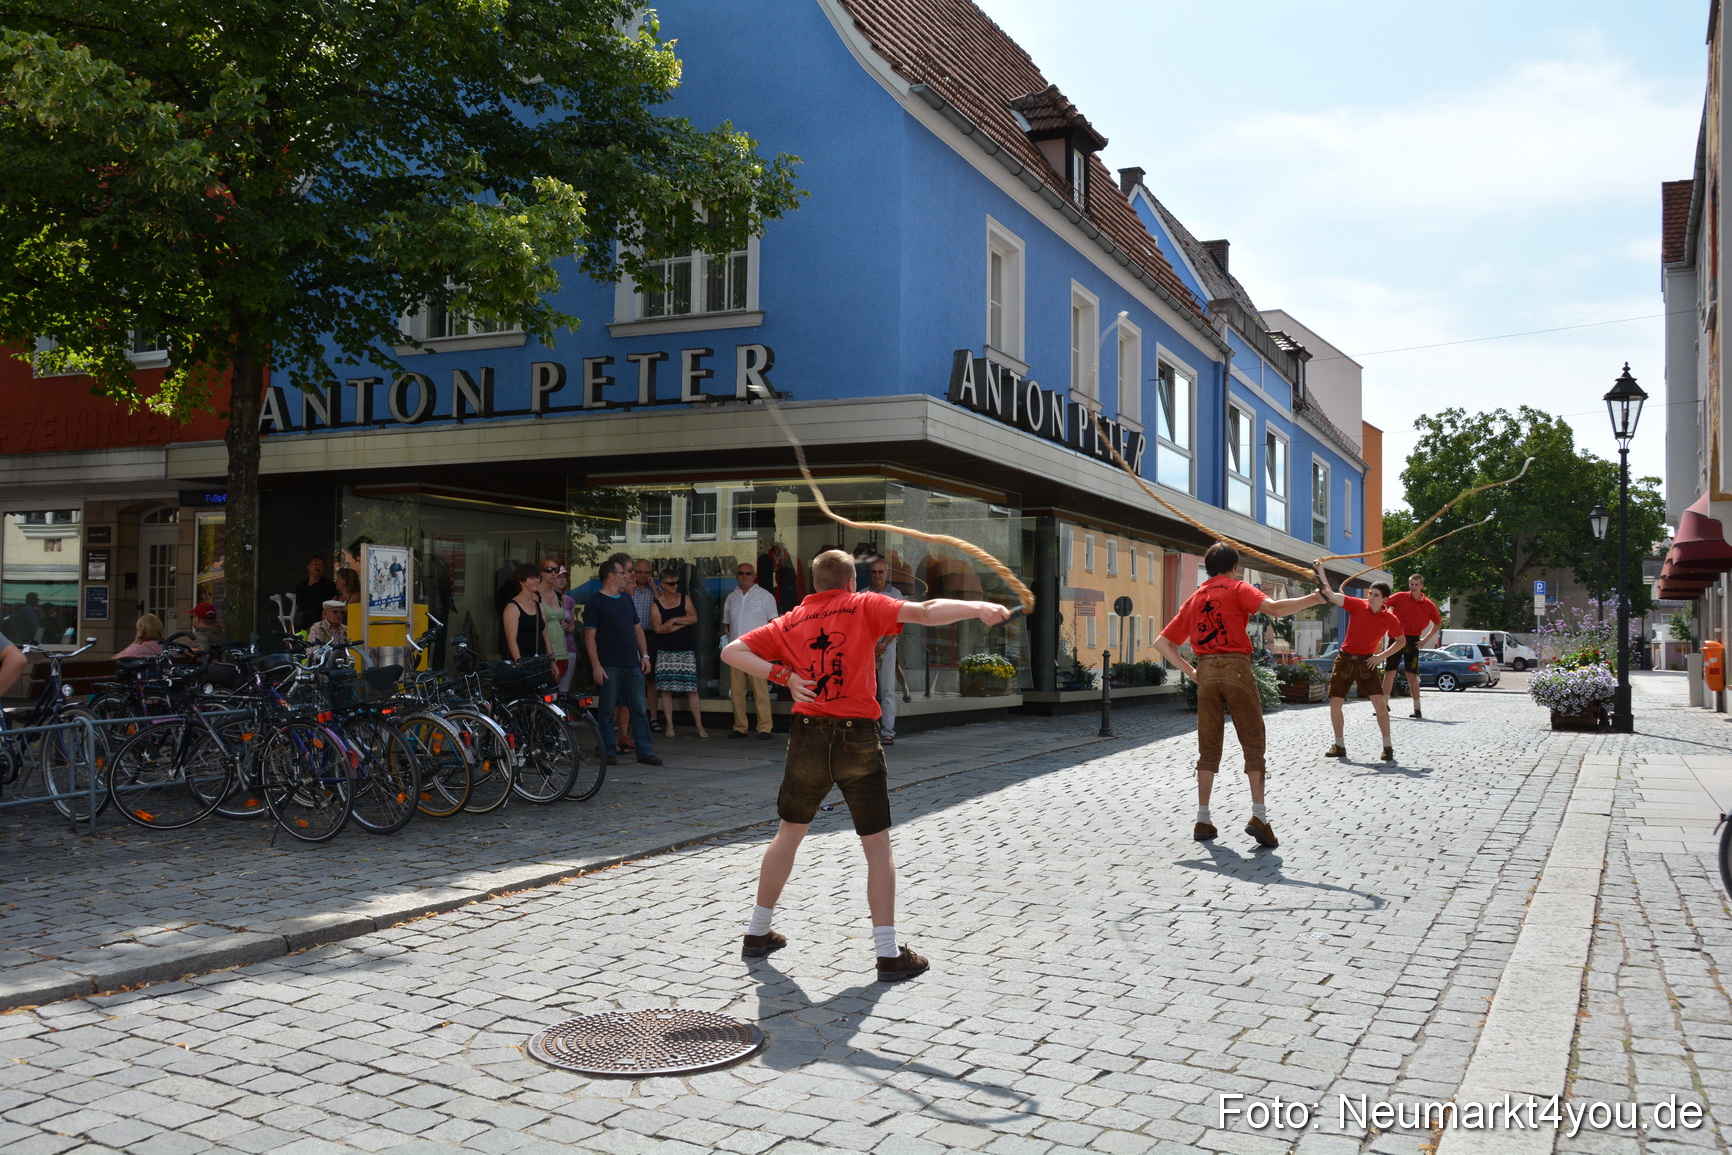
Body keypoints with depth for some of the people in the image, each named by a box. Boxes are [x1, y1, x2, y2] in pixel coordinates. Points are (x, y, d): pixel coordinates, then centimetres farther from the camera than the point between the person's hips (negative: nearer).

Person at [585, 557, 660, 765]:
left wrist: (644, 655, 11)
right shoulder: (594, 602, -4)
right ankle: (609, 752, 10)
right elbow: (590, 635, -9)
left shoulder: (626, 599, 17)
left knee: (639, 710, 4)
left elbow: (637, 628, 21)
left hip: (632, 665, 6)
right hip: (609, 666, -6)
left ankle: (645, 752, 6)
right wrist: (596, 665, -16)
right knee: (607, 711, 2)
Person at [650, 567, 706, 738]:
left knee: (691, 688, -3)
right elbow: (658, 628, -8)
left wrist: (674, 620, -12)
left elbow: (694, 618, -4)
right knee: (665, 688, -3)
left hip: (686, 650, 0)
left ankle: (699, 726, 0)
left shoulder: (684, 599, 9)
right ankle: (669, 726, 5)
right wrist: (683, 623, -6)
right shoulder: (656, 604, 4)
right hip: (665, 652, 0)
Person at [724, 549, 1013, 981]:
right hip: (857, 738, -3)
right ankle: (888, 954, 4)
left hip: (808, 736, 4)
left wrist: (782, 675, -2)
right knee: (877, 845, 5)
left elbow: (730, 651, 6)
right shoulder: (863, 606, 2)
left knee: (789, 834, 20)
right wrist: (979, 608, -9)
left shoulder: (790, 621, 12)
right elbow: (925, 612, -11)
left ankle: (757, 933, 28)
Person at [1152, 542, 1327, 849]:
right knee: (1252, 743, 0)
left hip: (1205, 672, 4)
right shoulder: (1237, 588, 5)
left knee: (1208, 748, 9)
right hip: (1236, 668, -4)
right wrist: (1311, 600, -6)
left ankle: (1203, 821, 8)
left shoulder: (1194, 599, 19)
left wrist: (1189, 671, 13)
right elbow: (1273, 608, -16)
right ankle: (1258, 815, -12)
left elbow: (1161, 643, 16)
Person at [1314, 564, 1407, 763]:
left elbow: (1401, 642, 10)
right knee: (1335, 703, 0)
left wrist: (1382, 656, -3)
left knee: (1380, 703, -11)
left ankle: (1387, 747, 1)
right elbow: (1331, 595, -18)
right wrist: (1321, 573, -32)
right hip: (1345, 659, 1)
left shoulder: (1390, 619, -5)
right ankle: (1339, 746, 13)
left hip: (1367, 662, -1)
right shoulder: (1357, 605, -7)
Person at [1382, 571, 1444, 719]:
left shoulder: (1428, 604, 3)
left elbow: (1438, 624, 14)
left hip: (1413, 641, 0)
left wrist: (1426, 639, 6)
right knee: (1389, 672, -1)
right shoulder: (1400, 597, 0)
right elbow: (1382, 603, 2)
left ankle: (1417, 709, 5)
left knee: (1412, 675, -1)